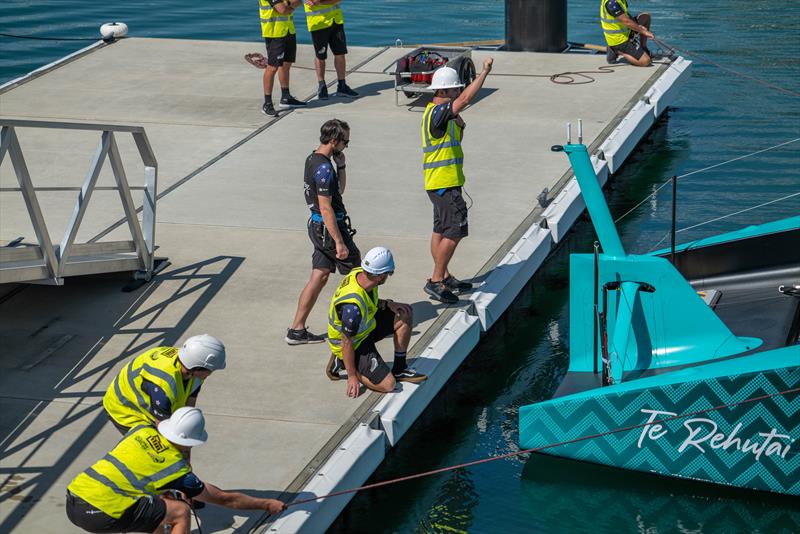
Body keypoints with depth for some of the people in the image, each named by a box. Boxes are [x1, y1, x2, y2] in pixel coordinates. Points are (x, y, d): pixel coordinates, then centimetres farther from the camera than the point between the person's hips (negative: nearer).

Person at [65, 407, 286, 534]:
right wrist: (266, 504, 23)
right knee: (180, 513, 1)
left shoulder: (142, 430, 12)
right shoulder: (177, 470, 0)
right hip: (100, 514, -7)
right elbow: (225, 498, 10)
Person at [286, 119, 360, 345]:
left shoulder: (313, 159, 9)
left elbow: (338, 190, 21)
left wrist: (341, 166, 6)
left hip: (318, 227, 9)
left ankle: (297, 329, 10)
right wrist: (339, 242, -23)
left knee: (319, 277, 10)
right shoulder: (324, 167, -22)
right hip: (330, 228, -9)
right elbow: (326, 208, -24)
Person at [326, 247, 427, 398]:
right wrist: (352, 377, -19)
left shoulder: (360, 273, -12)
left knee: (405, 314, 4)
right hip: (354, 344, -9)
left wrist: (387, 304, -5)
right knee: (387, 385, -15)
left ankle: (399, 369, 13)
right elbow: (347, 342, -27)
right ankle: (342, 363, 3)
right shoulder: (353, 305, -37)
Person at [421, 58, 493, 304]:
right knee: (455, 231, -10)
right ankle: (435, 281, -7)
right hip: (443, 183, -10)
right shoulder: (436, 113, -19)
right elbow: (464, 99, -31)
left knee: (441, 230, 16)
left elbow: (454, 143, 23)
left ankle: (444, 277, 26)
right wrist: (485, 72, -26)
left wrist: (460, 127, 4)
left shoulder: (443, 114, 13)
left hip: (444, 182, 10)